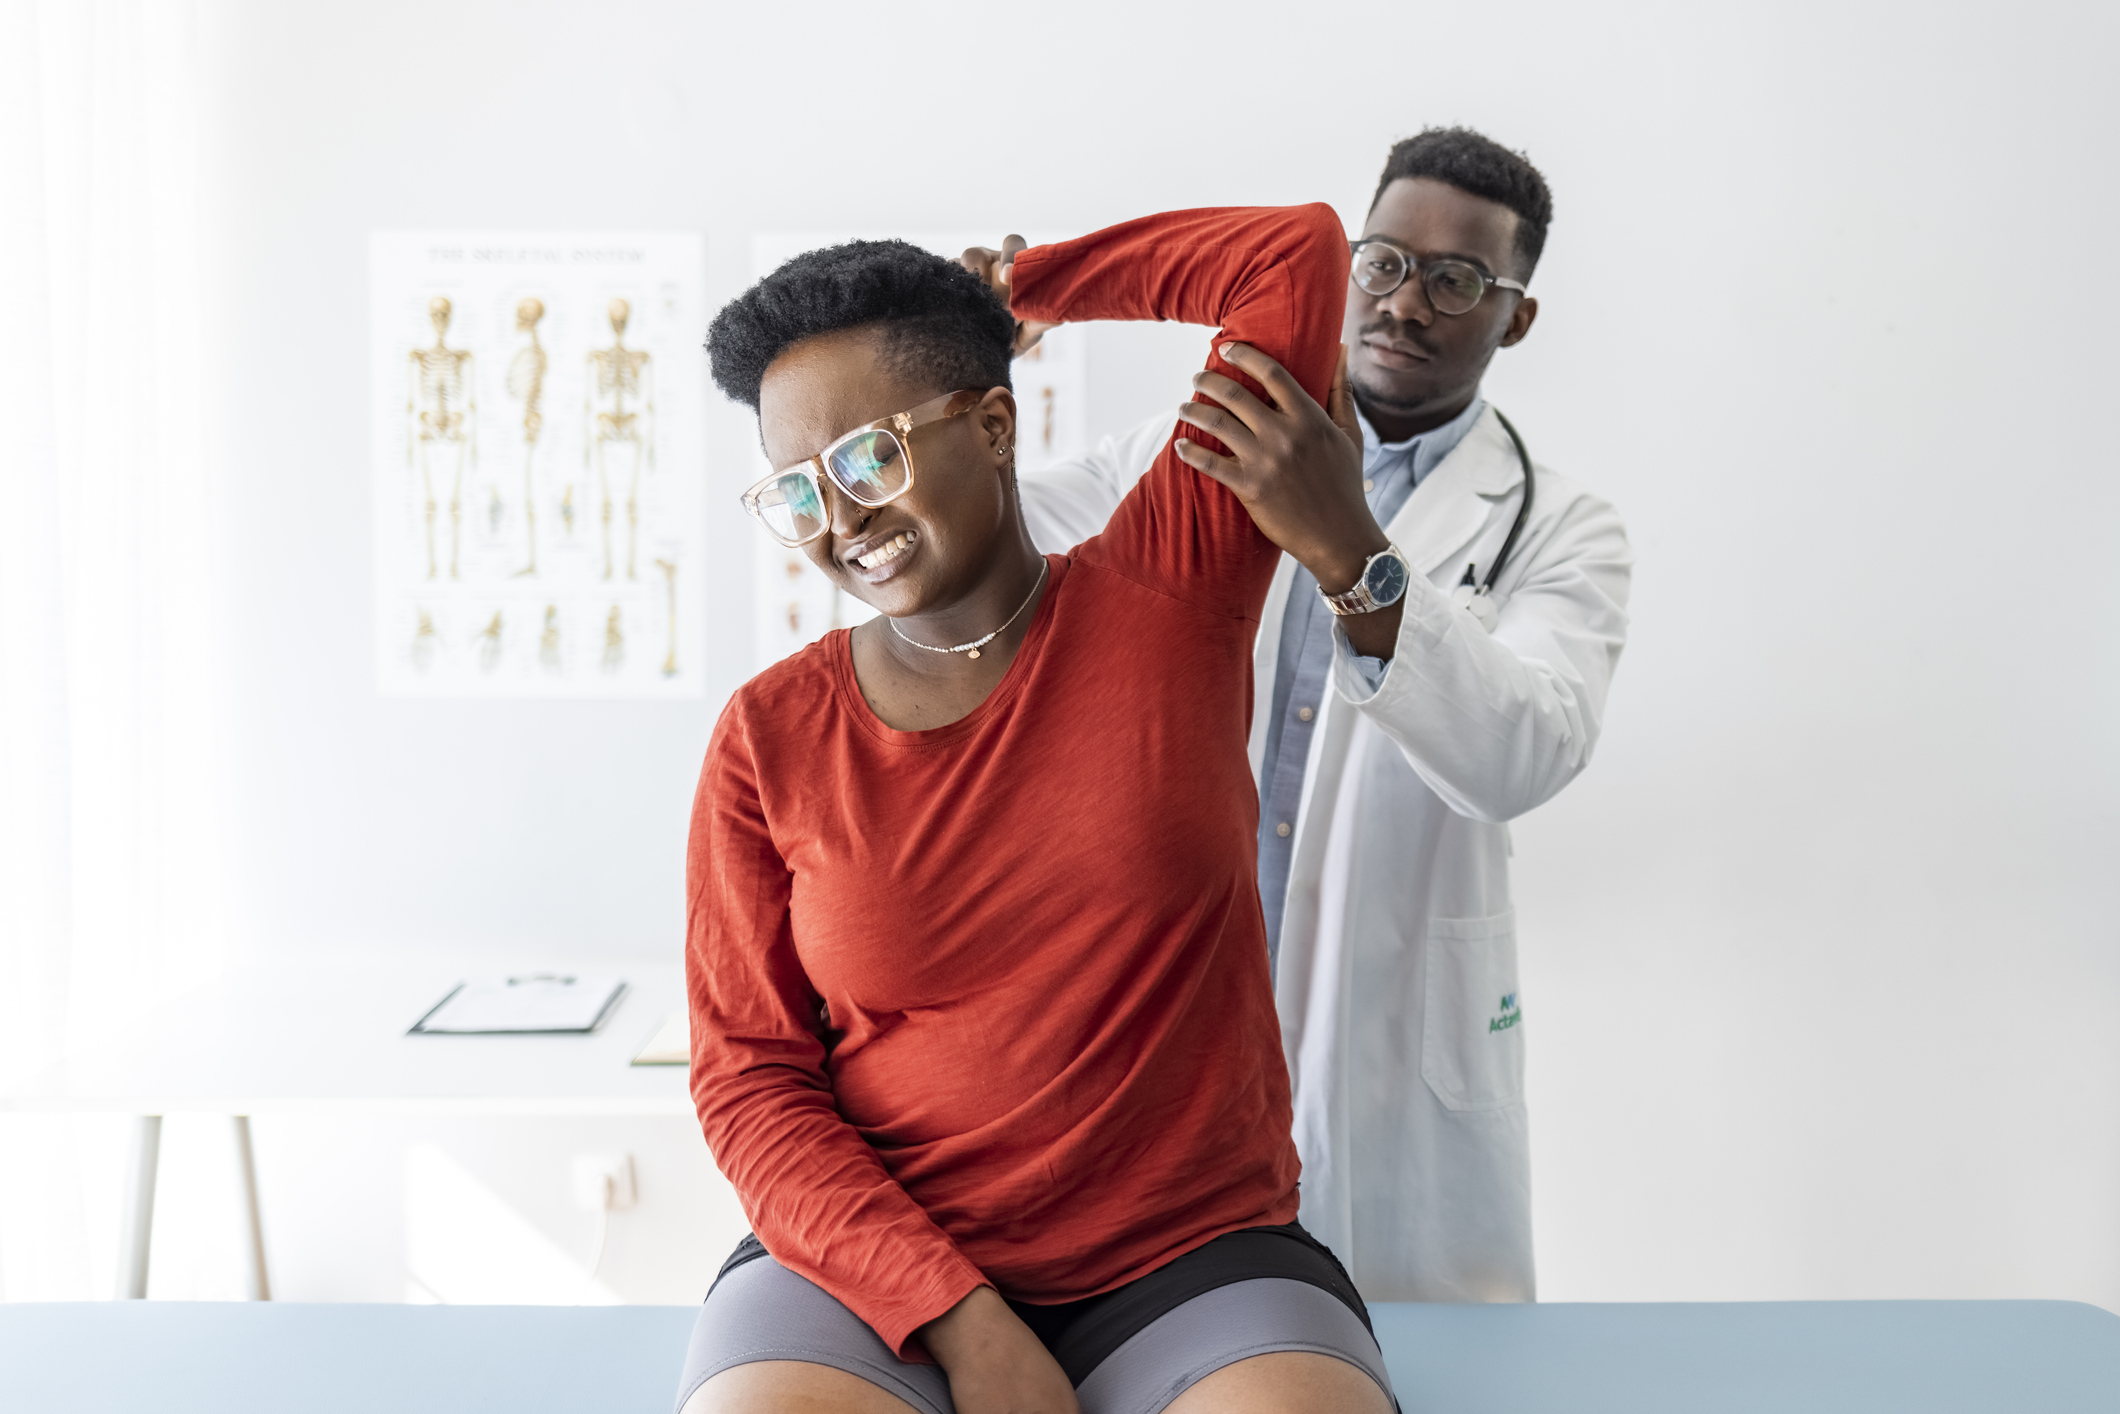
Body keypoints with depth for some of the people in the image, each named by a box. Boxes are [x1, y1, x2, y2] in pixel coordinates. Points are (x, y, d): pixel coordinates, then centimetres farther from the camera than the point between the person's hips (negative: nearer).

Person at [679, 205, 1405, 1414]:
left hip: (1195, 1260, 0)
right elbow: (751, 1080, 0)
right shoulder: (770, 738, 0)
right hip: (874, 1265, 0)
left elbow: (1299, 255, -3)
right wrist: (959, 1316, -12)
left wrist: (1013, 280, 7)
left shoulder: (1167, 591, -1)